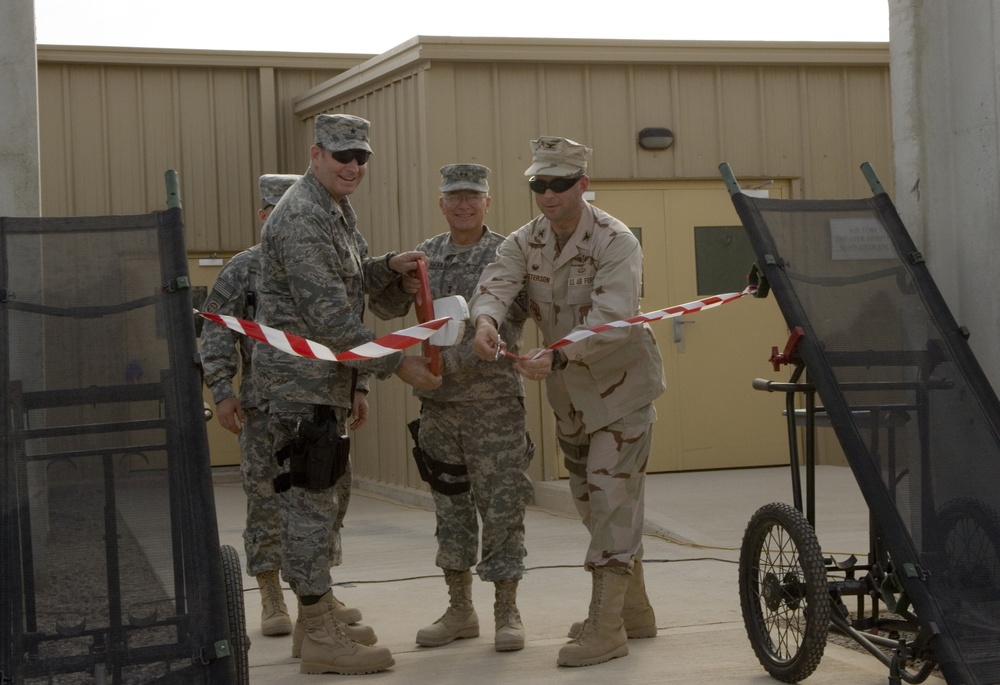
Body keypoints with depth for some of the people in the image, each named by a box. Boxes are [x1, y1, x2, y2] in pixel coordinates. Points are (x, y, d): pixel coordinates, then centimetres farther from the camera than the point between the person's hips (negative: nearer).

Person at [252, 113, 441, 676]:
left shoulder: (339, 210, 15)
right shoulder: (302, 218, -17)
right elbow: (327, 313, -22)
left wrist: (387, 267, 8)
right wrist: (396, 364, -19)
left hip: (327, 378, 10)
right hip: (300, 381, -10)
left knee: (317, 500, 14)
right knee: (310, 501, -8)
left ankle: (320, 622, 23)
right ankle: (321, 639, -4)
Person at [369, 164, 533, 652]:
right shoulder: (426, 255, 10)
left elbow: (507, 328, -12)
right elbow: (389, 308, 6)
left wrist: (453, 359, -20)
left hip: (493, 399, -4)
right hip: (438, 402, 4)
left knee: (500, 507, -1)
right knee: (450, 507, 11)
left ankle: (506, 613, 8)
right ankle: (459, 611, 21)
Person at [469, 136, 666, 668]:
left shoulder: (615, 241, -20)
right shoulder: (525, 242, -1)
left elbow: (609, 318, -33)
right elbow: (496, 283, -19)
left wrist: (556, 357, -48)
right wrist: (486, 321, -43)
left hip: (622, 383, -7)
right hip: (569, 390, 7)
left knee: (612, 494, -12)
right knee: (591, 498, 15)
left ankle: (606, 627, -9)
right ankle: (633, 608, 30)